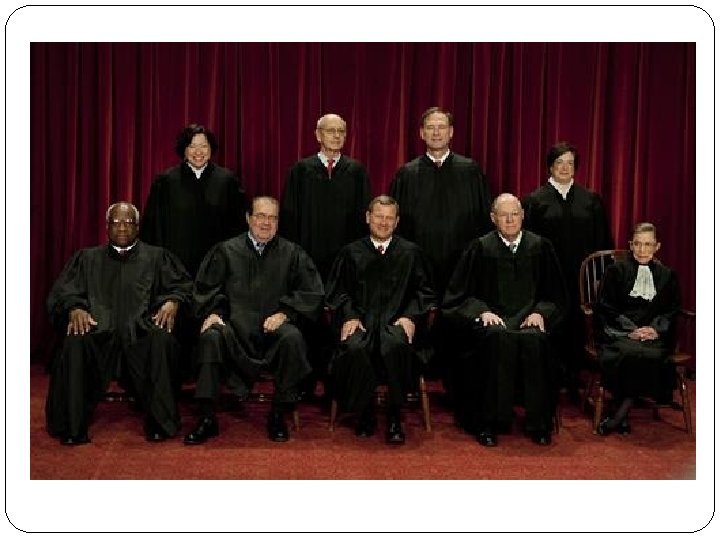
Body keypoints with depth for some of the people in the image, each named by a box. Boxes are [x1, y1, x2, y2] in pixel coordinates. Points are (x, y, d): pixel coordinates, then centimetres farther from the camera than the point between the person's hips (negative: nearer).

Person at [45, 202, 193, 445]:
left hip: (142, 328, -1)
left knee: (162, 340, -36)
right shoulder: (87, 258, 25)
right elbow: (62, 293, 15)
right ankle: (72, 427, -21)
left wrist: (172, 302, -9)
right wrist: (74, 309, -8)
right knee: (75, 344, -33)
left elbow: (182, 285, 14)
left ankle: (160, 423, -25)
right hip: (98, 327, 1)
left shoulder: (156, 257, 23)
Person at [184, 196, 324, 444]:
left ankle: (278, 416, -16)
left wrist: (284, 313, -6)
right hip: (235, 324, 1)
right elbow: (204, 287, 14)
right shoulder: (226, 251, 13)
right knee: (211, 337, -31)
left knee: (292, 338, -33)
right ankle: (207, 418, -21)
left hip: (273, 326, 0)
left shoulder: (292, 253, 12)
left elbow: (312, 293, 6)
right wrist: (212, 312, -5)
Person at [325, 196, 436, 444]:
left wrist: (411, 316, -5)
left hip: (396, 321, 0)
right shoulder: (351, 253, 17)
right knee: (354, 348, -34)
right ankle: (364, 413, -11)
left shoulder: (410, 253, 16)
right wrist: (349, 316, -4)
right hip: (361, 320, 1)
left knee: (395, 345, -36)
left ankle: (394, 416, -18)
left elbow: (424, 291, 13)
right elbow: (337, 291, 14)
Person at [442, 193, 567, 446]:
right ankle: (490, 422, -26)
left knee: (533, 340, -33)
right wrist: (482, 311, -11)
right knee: (499, 340, -35)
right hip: (492, 318, -1)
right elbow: (459, 295, 6)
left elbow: (555, 295, 15)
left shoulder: (540, 247, 12)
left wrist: (539, 312, -4)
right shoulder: (480, 248, 7)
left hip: (529, 318, 1)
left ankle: (538, 425, -21)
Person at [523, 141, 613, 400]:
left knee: (577, 328, 5)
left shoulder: (590, 200, 9)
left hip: (580, 277, 2)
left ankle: (574, 383, 18)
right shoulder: (535, 200, 3)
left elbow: (602, 241, 10)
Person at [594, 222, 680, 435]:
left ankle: (619, 416, -24)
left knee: (652, 355, -33)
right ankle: (623, 416, -25)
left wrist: (656, 329, -7)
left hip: (654, 334, 2)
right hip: (619, 332, -2)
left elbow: (672, 310, 15)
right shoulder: (616, 271, 12)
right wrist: (630, 330, -10)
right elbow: (605, 307, 4)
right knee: (629, 352, -36)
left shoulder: (666, 275, 20)